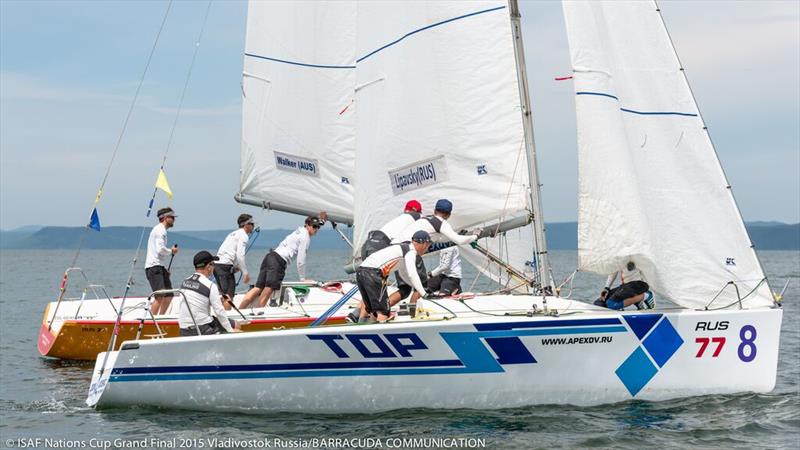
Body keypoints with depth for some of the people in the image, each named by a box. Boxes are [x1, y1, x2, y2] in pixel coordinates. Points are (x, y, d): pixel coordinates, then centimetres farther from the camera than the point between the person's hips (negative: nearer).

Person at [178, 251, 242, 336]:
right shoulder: (210, 286, -13)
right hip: (203, 330, -7)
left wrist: (219, 298, 25)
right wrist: (231, 331, -4)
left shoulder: (184, 282, 7)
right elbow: (219, 311, -14)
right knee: (235, 325, 7)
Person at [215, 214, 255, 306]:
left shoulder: (233, 234, 25)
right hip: (225, 266, -9)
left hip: (216, 264, 9)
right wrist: (245, 273, -10)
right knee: (229, 295, -13)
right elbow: (240, 255, -15)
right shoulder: (243, 236, -4)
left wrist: (236, 267, 16)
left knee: (224, 294, 14)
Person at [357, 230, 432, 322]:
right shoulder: (411, 252, -1)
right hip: (373, 273, -10)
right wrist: (424, 294, -14)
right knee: (383, 313, -10)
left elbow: (403, 273, 43)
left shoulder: (402, 247, 28)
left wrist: (417, 288, 48)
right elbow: (412, 274, -15)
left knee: (373, 312, 15)